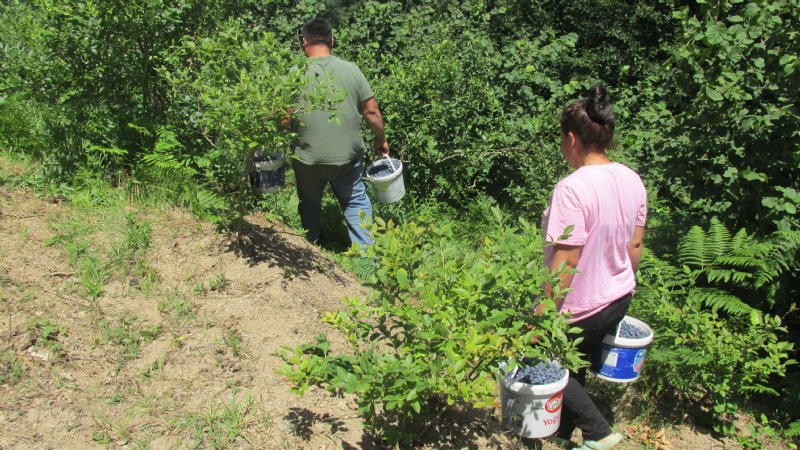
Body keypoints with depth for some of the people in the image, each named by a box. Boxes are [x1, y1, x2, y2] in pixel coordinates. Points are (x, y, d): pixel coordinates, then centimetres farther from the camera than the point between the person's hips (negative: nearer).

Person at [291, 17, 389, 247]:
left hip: (308, 159, -1)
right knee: (356, 202, 19)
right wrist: (381, 140, 12)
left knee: (310, 205, 20)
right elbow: (372, 111, -4)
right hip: (347, 157, 1)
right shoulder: (351, 69, -7)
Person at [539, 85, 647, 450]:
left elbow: (566, 262, -26)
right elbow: (635, 246, 7)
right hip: (618, 299, 8)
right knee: (575, 366, 25)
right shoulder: (632, 180, -3)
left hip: (580, 308, -8)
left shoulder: (571, 189, -28)